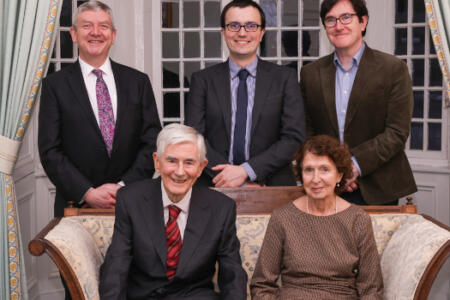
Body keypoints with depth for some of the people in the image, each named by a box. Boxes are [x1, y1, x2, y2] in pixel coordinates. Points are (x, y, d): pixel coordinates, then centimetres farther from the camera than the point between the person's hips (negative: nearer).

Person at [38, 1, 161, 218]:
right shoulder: (55, 85, 1)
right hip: (75, 204, -1)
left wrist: (124, 186, -10)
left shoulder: (138, 81, 5)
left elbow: (152, 142, 1)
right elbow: (50, 151, -4)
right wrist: (87, 193, -14)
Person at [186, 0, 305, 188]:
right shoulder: (202, 80, 9)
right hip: (216, 187, 0)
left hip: (272, 187, 0)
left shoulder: (285, 78, 8)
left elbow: (294, 139, 2)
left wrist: (246, 170, -9)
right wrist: (238, 181, -9)